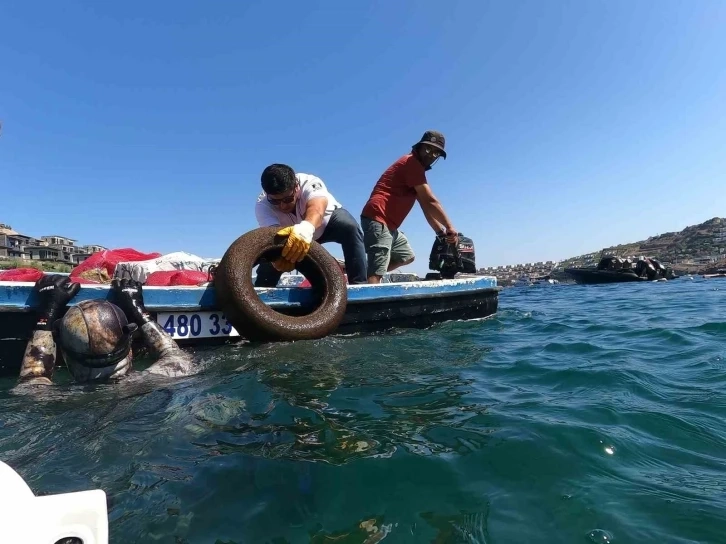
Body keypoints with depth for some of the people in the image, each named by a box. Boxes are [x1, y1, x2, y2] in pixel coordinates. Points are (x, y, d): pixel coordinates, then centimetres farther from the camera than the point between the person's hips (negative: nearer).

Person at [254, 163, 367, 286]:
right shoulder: (262, 205, -30)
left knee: (349, 226, -34)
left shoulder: (309, 183, -38)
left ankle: (359, 284, -31)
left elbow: (317, 207, -59)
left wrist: (306, 227, -83)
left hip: (327, 221, -2)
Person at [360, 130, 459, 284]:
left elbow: (426, 206, 19)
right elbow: (430, 201, -11)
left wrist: (441, 232, 11)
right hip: (378, 219, -11)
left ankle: (363, 274, 12)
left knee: (407, 257, 22)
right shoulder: (412, 162, -7)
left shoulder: (417, 167, 24)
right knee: (377, 272, -18)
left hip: (388, 224, 11)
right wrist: (449, 227, -5)